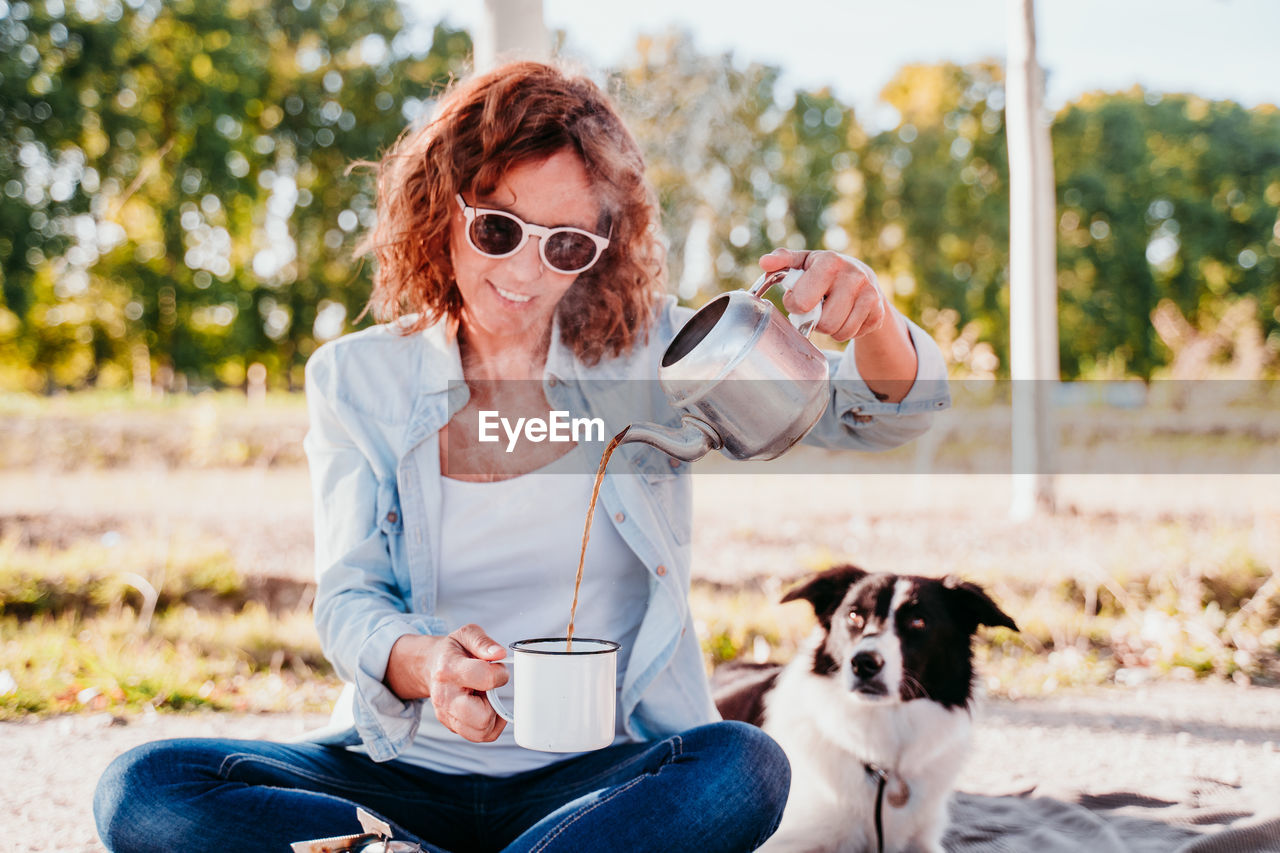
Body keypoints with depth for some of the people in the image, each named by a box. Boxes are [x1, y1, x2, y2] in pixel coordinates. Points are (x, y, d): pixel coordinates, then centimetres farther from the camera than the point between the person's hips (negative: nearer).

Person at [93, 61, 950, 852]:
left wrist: (868, 312, -26)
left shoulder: (650, 351, 3)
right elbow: (348, 600, -3)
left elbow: (891, 413, -1)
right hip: (406, 769, 1)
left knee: (742, 768, -34)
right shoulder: (357, 379, 4)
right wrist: (424, 661, -28)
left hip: (602, 773, 0)